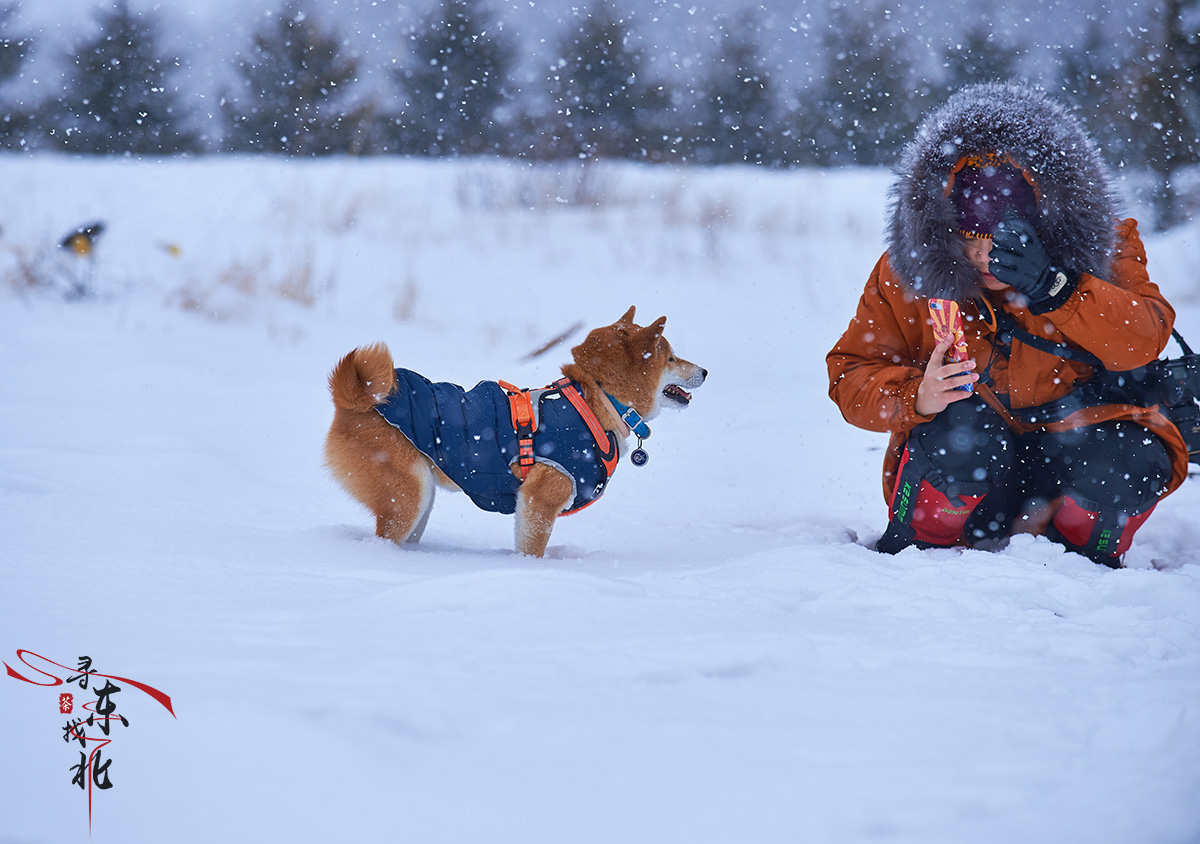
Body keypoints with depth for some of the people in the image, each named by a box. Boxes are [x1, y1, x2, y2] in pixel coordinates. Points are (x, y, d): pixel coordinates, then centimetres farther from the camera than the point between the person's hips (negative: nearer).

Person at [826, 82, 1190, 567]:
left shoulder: (1102, 249, -7)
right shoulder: (905, 271, -7)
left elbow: (1145, 339, -21)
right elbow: (851, 376, -5)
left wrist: (1052, 289, -36)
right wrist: (915, 396, -28)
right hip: (966, 471, -1)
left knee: (1129, 461, -31)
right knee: (963, 435, -35)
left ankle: (1082, 558, 0)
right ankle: (914, 550, -6)